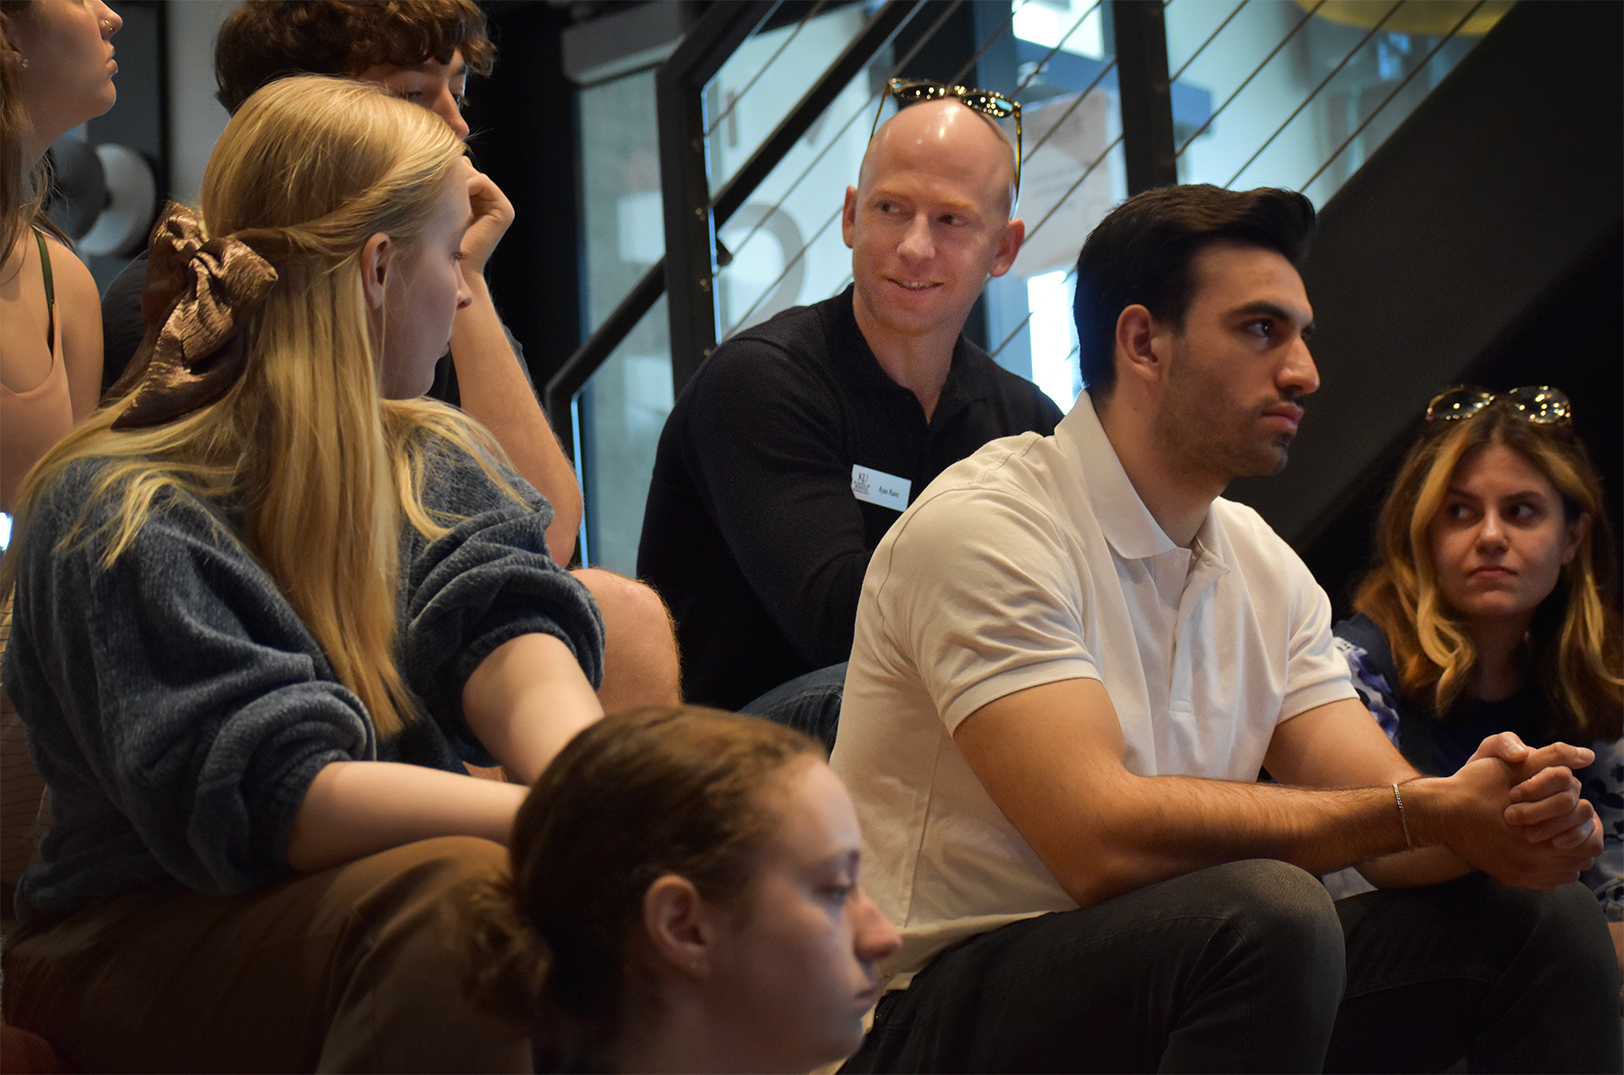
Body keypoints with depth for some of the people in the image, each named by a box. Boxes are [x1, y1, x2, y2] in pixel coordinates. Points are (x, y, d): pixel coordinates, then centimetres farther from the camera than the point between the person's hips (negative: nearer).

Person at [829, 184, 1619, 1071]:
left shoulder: (1264, 566, 11)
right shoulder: (981, 527, -15)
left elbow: (1387, 833, 4)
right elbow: (1103, 841, -26)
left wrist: (1508, 817, -20)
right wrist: (1427, 812, -23)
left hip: (1172, 984, 7)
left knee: (1542, 917, -5)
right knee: (1268, 912, -33)